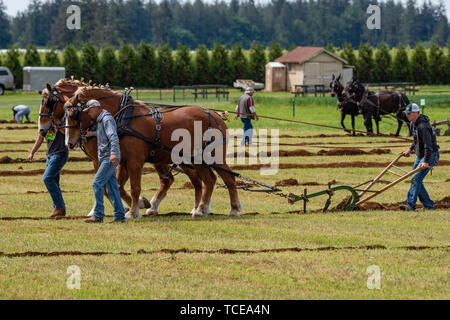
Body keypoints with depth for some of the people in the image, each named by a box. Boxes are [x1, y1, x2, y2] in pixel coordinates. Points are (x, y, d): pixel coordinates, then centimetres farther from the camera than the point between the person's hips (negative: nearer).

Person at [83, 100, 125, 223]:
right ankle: (120, 216, 9)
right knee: (111, 187, 8)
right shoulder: (100, 121, 20)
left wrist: (113, 153, -38)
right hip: (105, 158, 10)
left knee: (97, 183, -15)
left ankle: (98, 215, -17)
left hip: (110, 158, -10)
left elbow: (113, 137, -27)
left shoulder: (107, 119, -12)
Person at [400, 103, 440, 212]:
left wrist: (426, 162, -36)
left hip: (430, 155, -10)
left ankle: (410, 204, -23)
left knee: (416, 178, -19)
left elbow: (428, 146, -31)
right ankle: (429, 205, 14)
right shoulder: (413, 124, 7)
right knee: (415, 180, 8)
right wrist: (410, 149, 22)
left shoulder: (423, 126, -25)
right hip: (420, 155, 10)